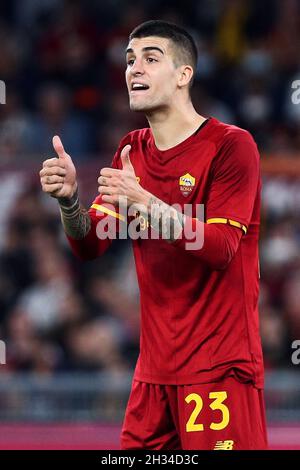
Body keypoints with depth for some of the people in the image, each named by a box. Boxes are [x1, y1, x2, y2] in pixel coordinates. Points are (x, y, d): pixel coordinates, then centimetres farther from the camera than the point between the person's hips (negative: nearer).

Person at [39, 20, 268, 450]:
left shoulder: (231, 145, -8)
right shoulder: (132, 150, 12)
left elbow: (220, 249, -18)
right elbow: (90, 246, 6)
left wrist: (146, 203, -30)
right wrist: (69, 198, -14)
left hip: (220, 365, -6)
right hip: (156, 364, 6)